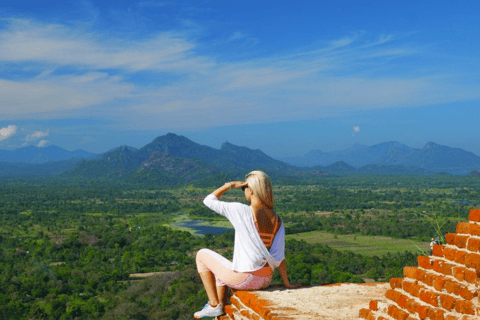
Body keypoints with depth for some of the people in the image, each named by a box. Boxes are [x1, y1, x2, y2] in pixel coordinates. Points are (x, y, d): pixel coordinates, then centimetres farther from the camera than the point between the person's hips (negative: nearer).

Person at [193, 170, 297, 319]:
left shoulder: (241, 211, -17)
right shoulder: (277, 221, -2)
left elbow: (209, 200, -6)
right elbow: (279, 257, -1)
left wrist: (230, 185, 1)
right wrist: (286, 283, 9)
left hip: (244, 279, -7)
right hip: (265, 281, 7)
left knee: (202, 255, 18)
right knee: (219, 269, 33)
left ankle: (214, 305, 15)